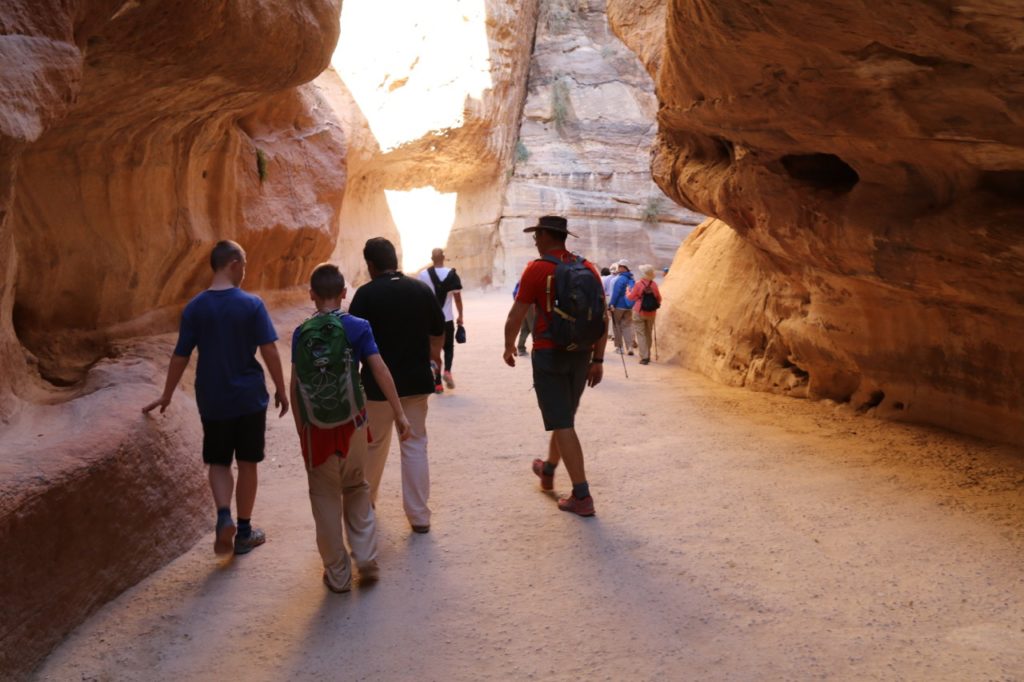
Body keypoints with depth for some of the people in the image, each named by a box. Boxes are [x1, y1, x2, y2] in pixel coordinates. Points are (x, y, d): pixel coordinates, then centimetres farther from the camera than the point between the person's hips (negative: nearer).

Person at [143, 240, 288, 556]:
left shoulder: (195, 307, -3)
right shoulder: (252, 304, -10)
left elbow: (180, 357, 0)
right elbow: (269, 351, -10)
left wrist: (167, 395, 12)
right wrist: (281, 390, 2)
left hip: (213, 400, 2)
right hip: (250, 397, -2)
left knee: (218, 462, 15)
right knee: (247, 464, 10)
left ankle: (224, 516, -8)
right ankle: (244, 532, 19)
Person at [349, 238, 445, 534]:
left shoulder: (366, 294, -11)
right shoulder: (422, 289, 0)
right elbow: (438, 332, 10)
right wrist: (433, 356, 29)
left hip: (379, 382, -2)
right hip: (417, 380, 2)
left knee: (375, 444, 17)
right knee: (415, 445, 8)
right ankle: (419, 516, 7)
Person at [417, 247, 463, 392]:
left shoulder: (424, 275, -5)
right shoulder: (452, 274, -4)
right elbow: (457, 298, -1)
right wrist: (460, 316, 9)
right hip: (447, 319, 0)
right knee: (449, 347, 17)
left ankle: (437, 383, 6)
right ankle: (447, 371, -8)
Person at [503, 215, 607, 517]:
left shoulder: (537, 269, -10)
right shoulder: (588, 269, 5)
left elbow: (516, 316, -8)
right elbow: (603, 318, 4)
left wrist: (509, 347, 9)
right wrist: (597, 360, 9)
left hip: (549, 354, -6)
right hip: (581, 355, 6)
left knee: (562, 424, -2)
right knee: (563, 417, 22)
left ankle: (581, 496, -3)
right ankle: (548, 471, 42)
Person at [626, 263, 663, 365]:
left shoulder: (638, 284, -14)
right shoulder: (654, 285, -4)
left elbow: (631, 297, -2)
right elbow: (658, 298, 6)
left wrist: (628, 292, 18)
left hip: (639, 313, -3)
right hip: (651, 313, 4)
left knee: (641, 334, 1)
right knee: (648, 334, 16)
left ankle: (644, 357, -7)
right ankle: (647, 355, 25)